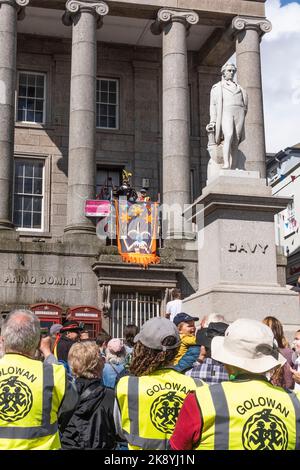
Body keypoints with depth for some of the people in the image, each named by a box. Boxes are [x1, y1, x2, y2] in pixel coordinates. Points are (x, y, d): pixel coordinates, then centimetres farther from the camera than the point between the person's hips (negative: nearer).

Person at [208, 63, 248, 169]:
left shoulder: (238, 87, 28)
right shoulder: (217, 87, 17)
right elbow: (213, 105, 9)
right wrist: (213, 121, -2)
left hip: (238, 114, 4)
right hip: (225, 114, -4)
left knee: (235, 144, -7)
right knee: (229, 136, -30)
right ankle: (226, 165, -40)